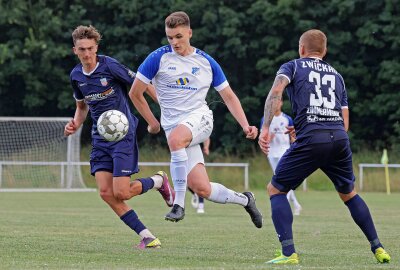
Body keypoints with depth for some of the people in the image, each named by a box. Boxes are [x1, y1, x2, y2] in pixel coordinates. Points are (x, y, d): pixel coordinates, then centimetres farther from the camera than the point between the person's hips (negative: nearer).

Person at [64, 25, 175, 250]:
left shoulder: (110, 66, -13)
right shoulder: (76, 75, 7)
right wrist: (75, 125, 5)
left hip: (123, 133, -6)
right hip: (100, 137, 6)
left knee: (121, 193, -14)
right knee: (106, 192, -8)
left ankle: (159, 181, 17)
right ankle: (147, 237, 0)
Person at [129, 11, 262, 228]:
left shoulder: (207, 62, 7)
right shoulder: (159, 58, 1)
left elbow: (229, 97, 13)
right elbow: (135, 93, 8)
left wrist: (245, 126, 1)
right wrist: (153, 123, 12)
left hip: (200, 118, -1)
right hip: (174, 127, 1)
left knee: (175, 138, -39)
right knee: (202, 189, -13)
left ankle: (179, 203, -31)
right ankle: (244, 199, 16)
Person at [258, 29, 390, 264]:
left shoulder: (292, 67, 15)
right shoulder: (337, 75, 27)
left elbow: (276, 91, -7)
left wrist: (265, 128, -13)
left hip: (311, 140, -4)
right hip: (340, 139, 4)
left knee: (276, 190, 9)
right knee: (349, 193, 26)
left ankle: (289, 253, -6)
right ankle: (378, 249, 22)